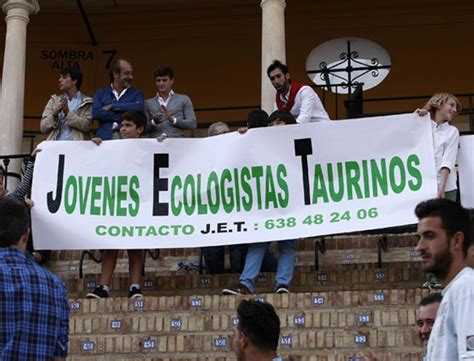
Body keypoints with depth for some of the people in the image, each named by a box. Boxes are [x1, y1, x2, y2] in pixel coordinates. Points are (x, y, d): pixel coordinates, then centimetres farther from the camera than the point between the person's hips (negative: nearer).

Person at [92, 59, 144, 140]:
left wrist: (112, 106, -3)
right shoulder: (100, 93, 15)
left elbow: (139, 107, -7)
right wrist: (123, 116, -5)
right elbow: (95, 113, -1)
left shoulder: (136, 93, 13)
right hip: (105, 138, 0)